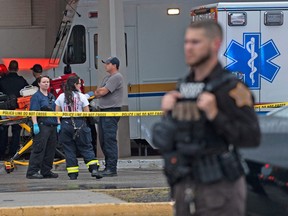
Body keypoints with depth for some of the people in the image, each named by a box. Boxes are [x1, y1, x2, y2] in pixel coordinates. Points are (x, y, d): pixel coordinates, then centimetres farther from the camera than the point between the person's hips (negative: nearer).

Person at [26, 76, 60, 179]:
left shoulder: (52, 97, 19)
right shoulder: (36, 96, -4)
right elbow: (33, 112, -12)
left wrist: (58, 124, 15)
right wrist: (35, 125, -20)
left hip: (52, 127, 7)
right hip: (42, 126, -7)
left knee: (50, 150, 8)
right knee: (39, 149, -10)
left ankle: (46, 171, 15)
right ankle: (32, 171, -10)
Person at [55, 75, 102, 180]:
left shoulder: (61, 97, 6)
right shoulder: (81, 96, -1)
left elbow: (57, 113, 4)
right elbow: (87, 113, 0)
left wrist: (58, 124, 5)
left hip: (65, 123, 2)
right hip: (79, 124, -2)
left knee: (69, 149, 6)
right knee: (86, 147, 3)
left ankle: (72, 173, 3)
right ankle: (94, 168, -9)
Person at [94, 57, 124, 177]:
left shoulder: (116, 77, -10)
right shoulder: (107, 78, 22)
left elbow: (103, 92, -14)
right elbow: (98, 93, 17)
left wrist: (99, 91, 6)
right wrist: (100, 91, -4)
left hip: (112, 111, -10)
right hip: (103, 111, 10)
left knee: (110, 139, -12)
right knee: (103, 140, 11)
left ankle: (112, 168, -14)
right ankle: (108, 166, 16)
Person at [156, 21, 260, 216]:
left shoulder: (231, 88, -12)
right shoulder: (185, 86, 10)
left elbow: (252, 138, -18)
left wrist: (214, 114, -26)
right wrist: (167, 110, -1)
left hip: (220, 190, -7)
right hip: (186, 188, 8)